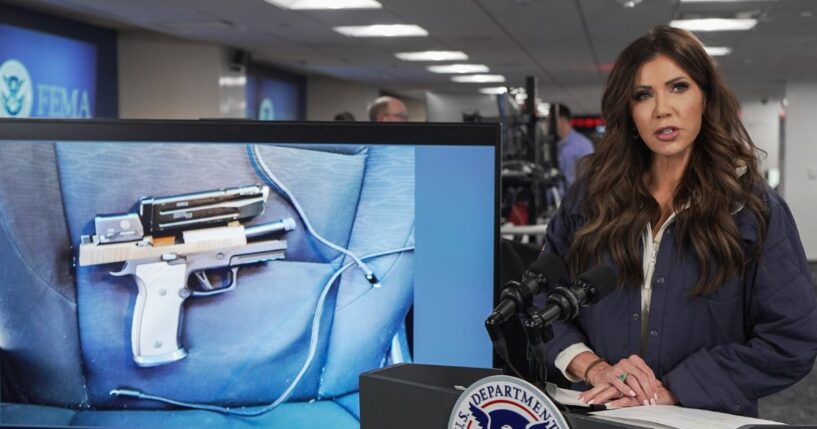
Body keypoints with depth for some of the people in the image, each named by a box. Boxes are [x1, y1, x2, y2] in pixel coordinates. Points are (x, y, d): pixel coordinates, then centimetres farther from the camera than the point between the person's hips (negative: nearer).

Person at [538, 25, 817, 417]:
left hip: (705, 418, -2)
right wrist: (593, 367, -11)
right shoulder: (592, 194, 6)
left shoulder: (755, 208, 0)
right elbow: (539, 295, 5)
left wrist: (673, 389, -13)